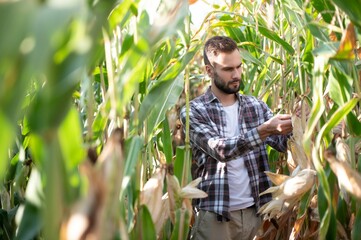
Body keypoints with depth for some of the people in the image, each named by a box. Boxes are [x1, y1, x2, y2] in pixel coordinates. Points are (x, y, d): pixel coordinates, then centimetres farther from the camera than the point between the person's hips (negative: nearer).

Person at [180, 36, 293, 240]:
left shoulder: (256, 106, 7)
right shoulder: (193, 110, -6)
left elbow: (283, 143, -1)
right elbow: (220, 149, -20)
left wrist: (296, 126, -22)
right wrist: (265, 130, -30)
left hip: (255, 209, 4)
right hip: (215, 214, -4)